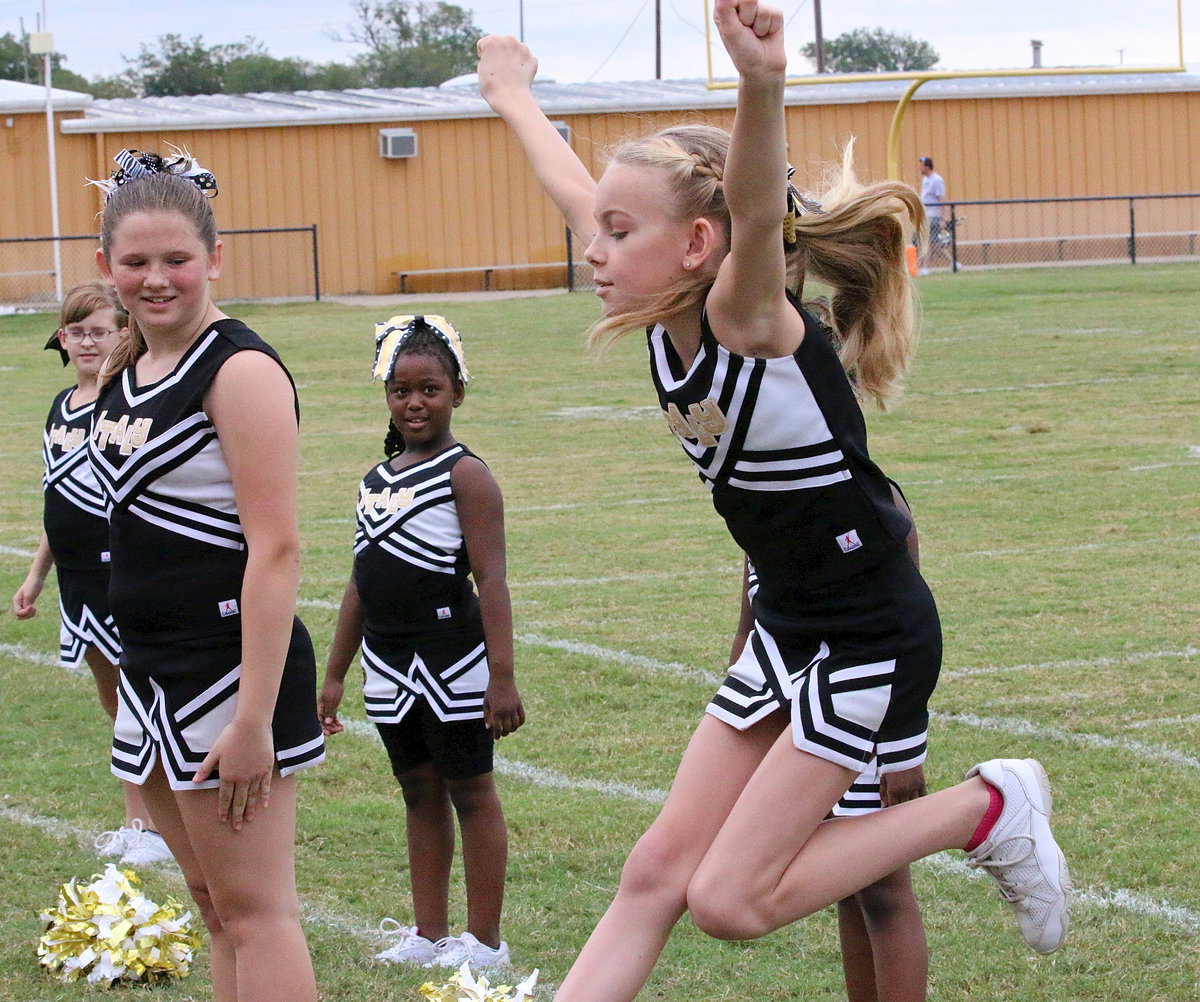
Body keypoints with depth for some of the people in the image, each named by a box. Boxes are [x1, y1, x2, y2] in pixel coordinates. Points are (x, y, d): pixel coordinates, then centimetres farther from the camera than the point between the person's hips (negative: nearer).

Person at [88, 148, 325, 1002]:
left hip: (229, 667, -9)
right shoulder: (130, 373, 11)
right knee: (215, 903, 13)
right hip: (155, 673, 9)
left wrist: (254, 718, -24)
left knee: (255, 910, -6)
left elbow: (275, 549, -20)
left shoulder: (240, 372, -15)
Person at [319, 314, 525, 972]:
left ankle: (484, 939, 9)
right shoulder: (377, 480, 11)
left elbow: (491, 579, -14)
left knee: (470, 792, 3)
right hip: (388, 664, 7)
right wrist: (334, 673, 18)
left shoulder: (464, 474, -9)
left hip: (451, 657, -7)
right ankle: (428, 933, 21)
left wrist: (502, 676, -20)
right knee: (419, 794, 14)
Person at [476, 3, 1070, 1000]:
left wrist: (762, 84, -65)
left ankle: (990, 809, 5)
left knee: (730, 898, -7)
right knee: (657, 873, 5)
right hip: (787, 630, 8)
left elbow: (757, 214, -46)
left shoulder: (751, 323, -23)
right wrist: (514, 95, 30)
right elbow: (576, 193, 16)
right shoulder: (670, 326, -1)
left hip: (872, 643, -8)